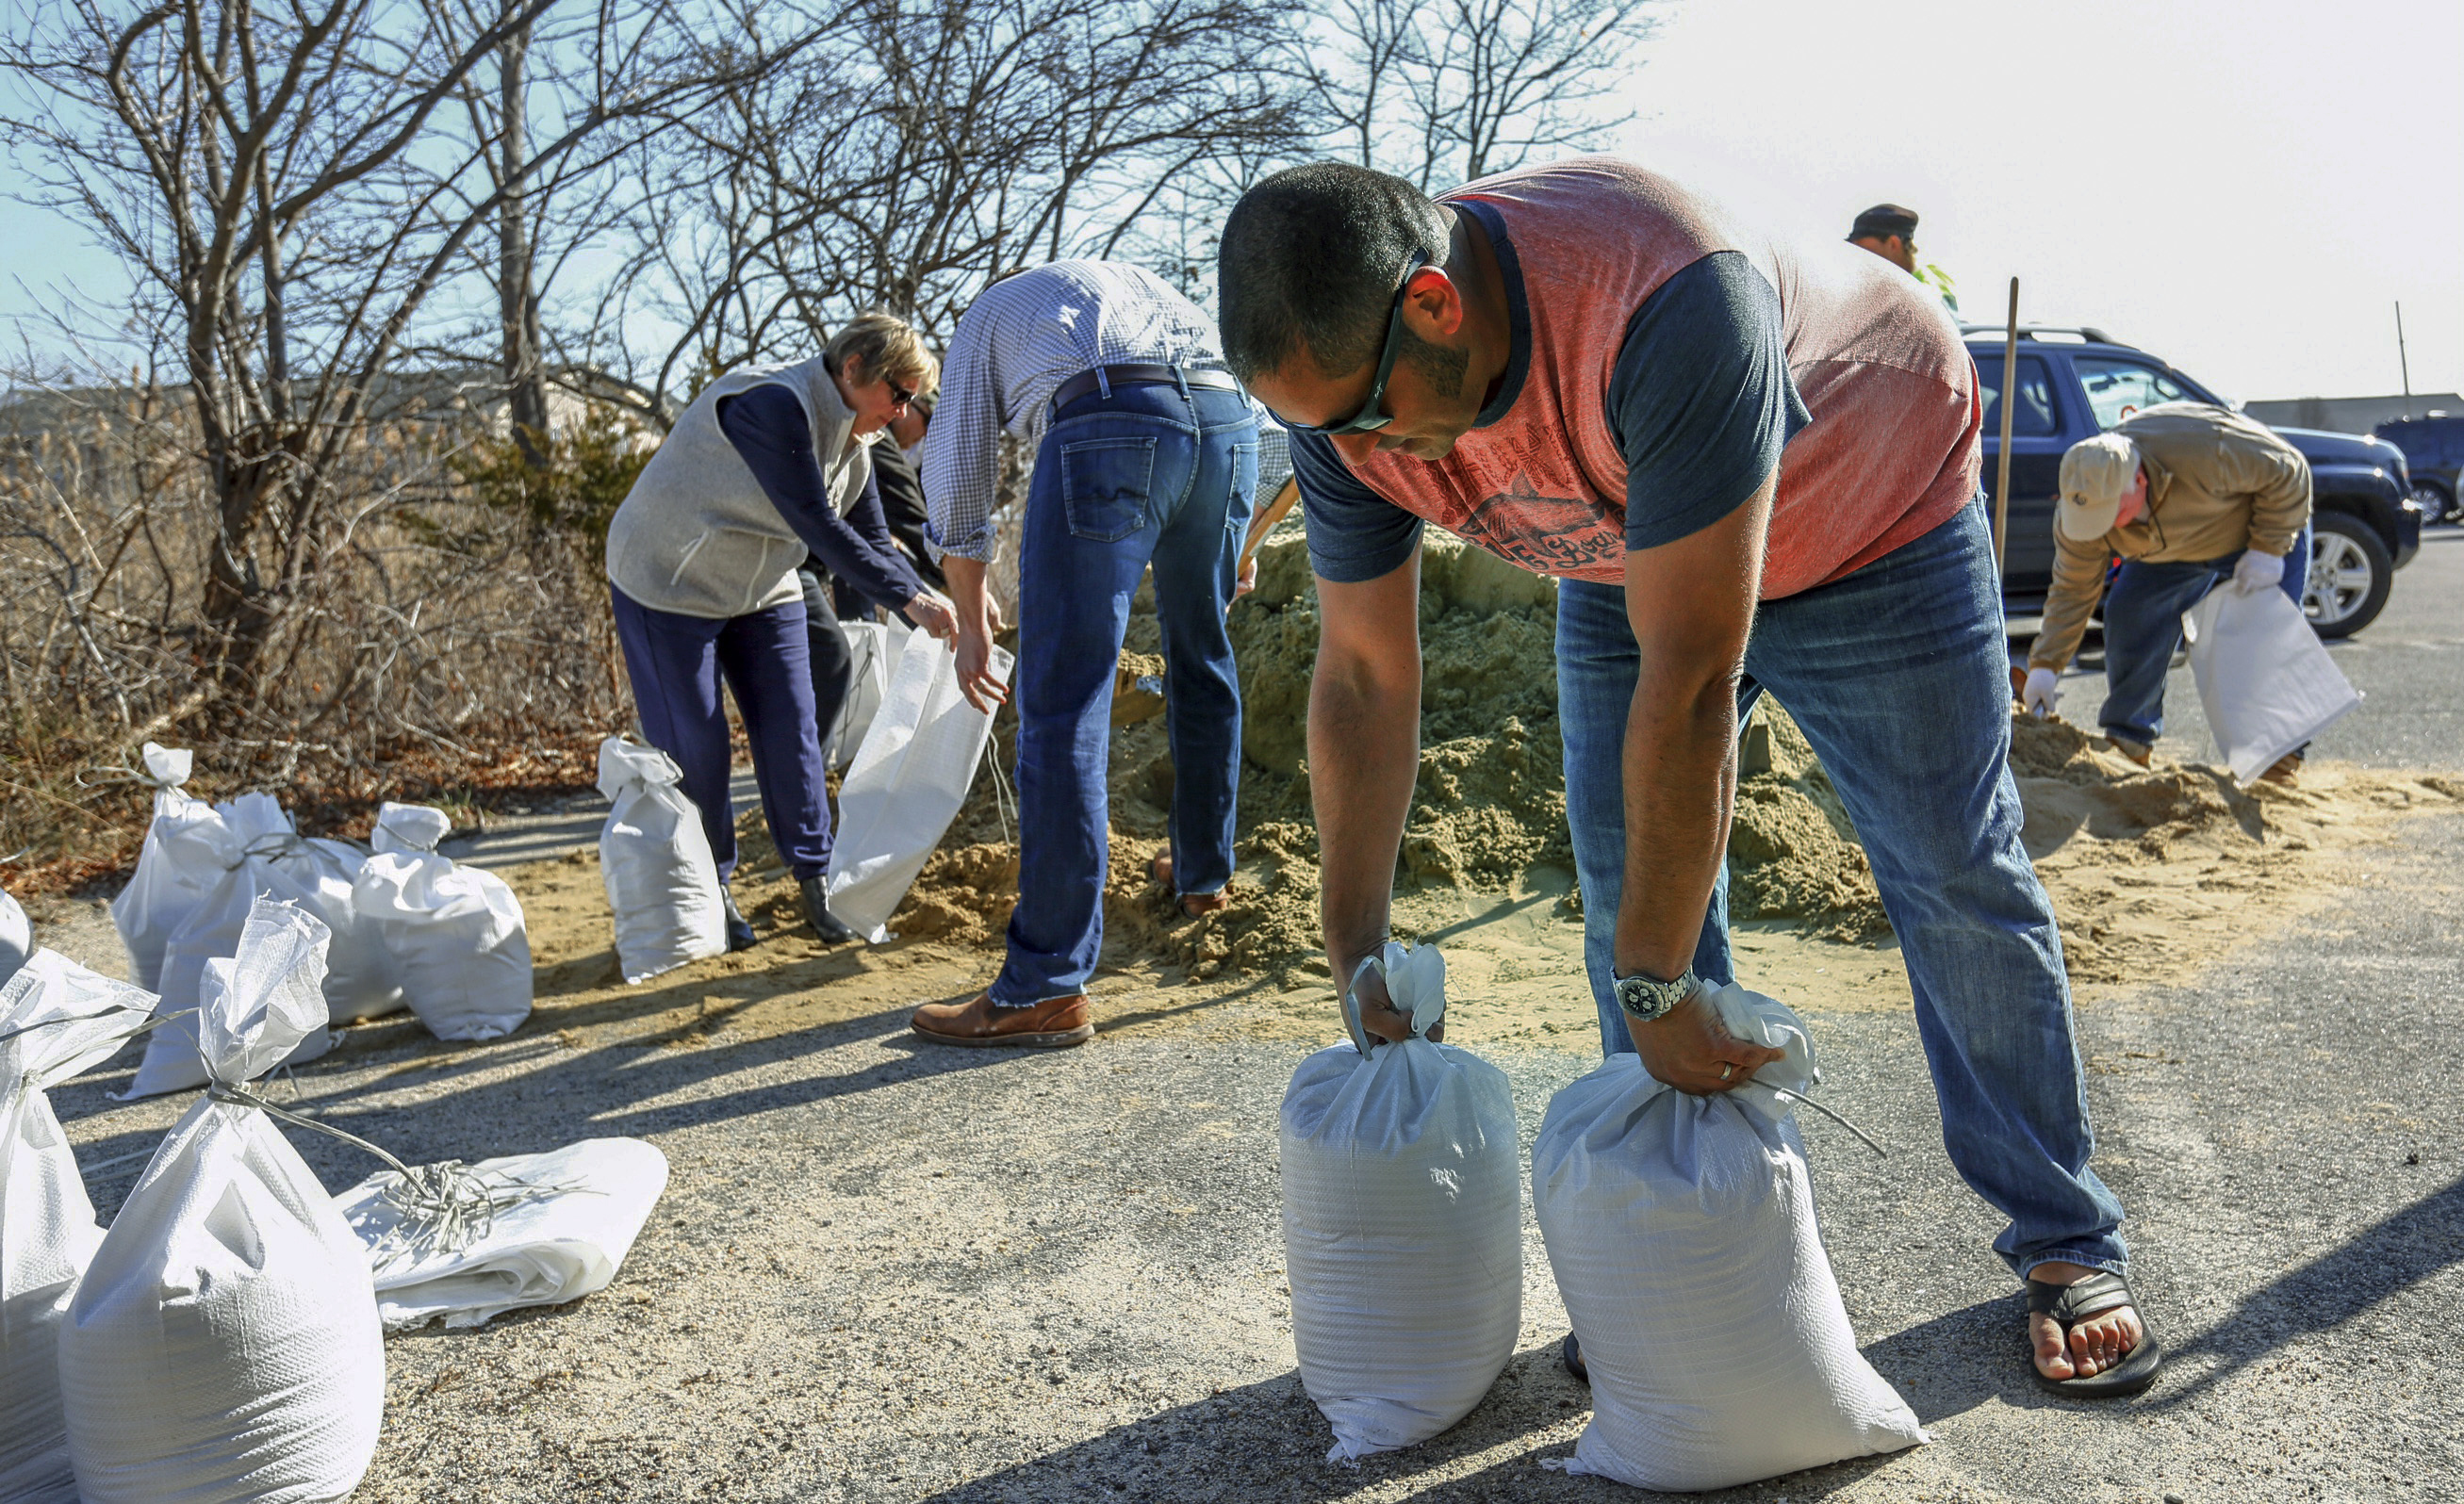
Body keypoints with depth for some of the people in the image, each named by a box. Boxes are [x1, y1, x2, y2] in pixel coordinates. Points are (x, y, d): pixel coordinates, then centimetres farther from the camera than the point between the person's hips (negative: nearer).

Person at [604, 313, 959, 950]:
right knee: (694, 747, -1)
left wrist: (933, 606, -13)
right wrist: (909, 599, -33)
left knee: (791, 733, 1)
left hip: (763, 588, 8)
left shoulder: (852, 442, -1)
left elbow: (870, 543, 1)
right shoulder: (772, 404, -28)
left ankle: (817, 884, 10)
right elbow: (816, 526, -32)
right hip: (669, 584, -7)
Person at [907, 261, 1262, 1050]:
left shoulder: (991, 309, 31)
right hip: (1230, 416, 5)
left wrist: (972, 621, 30)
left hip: (1109, 422, -5)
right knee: (1203, 659, 25)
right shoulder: (1135, 284, 43)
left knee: (1064, 700, -6)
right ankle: (1202, 871, 40)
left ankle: (1046, 988, -8)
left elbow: (957, 470, 24)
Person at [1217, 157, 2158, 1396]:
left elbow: (1690, 678, -42)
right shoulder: (1342, 379, -24)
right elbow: (1362, 678, -16)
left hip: (1869, 510, -4)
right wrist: (1357, 958, -13)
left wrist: (1656, 988, -36)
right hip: (1626, 556, 5)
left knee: (1955, 878, -1)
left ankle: (2063, 1240, 17)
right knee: (1627, 890, -2)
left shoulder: (1664, 305, -45)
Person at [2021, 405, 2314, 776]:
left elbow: (2288, 473, -26)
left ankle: (2280, 751, 0)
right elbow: (2072, 590, -17)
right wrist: (2045, 664, -22)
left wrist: (2268, 550, -29)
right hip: (2171, 553, 4)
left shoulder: (2204, 450, -43)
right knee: (2129, 613, -13)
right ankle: (2129, 737, -1)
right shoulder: (2079, 506, -27)